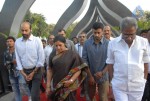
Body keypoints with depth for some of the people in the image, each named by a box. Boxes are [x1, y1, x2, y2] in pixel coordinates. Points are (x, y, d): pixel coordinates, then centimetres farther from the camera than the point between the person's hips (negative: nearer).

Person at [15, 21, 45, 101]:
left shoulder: (37, 40, -10)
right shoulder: (17, 42, -1)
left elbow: (41, 58, -9)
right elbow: (18, 59, 3)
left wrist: (33, 72, -8)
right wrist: (23, 73, -3)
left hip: (36, 71, -3)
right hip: (25, 71, 4)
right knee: (33, 93, 16)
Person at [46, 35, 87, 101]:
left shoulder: (72, 54, -9)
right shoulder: (53, 55, 2)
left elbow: (78, 69, -7)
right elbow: (50, 70, 7)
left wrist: (71, 80, -20)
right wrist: (48, 86, 5)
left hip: (69, 86, -3)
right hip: (56, 85, 4)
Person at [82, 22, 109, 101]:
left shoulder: (108, 43, -8)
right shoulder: (87, 43, -6)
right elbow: (84, 60, -5)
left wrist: (102, 72, -15)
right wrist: (90, 75, -8)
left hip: (103, 77, -1)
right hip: (90, 76, 2)